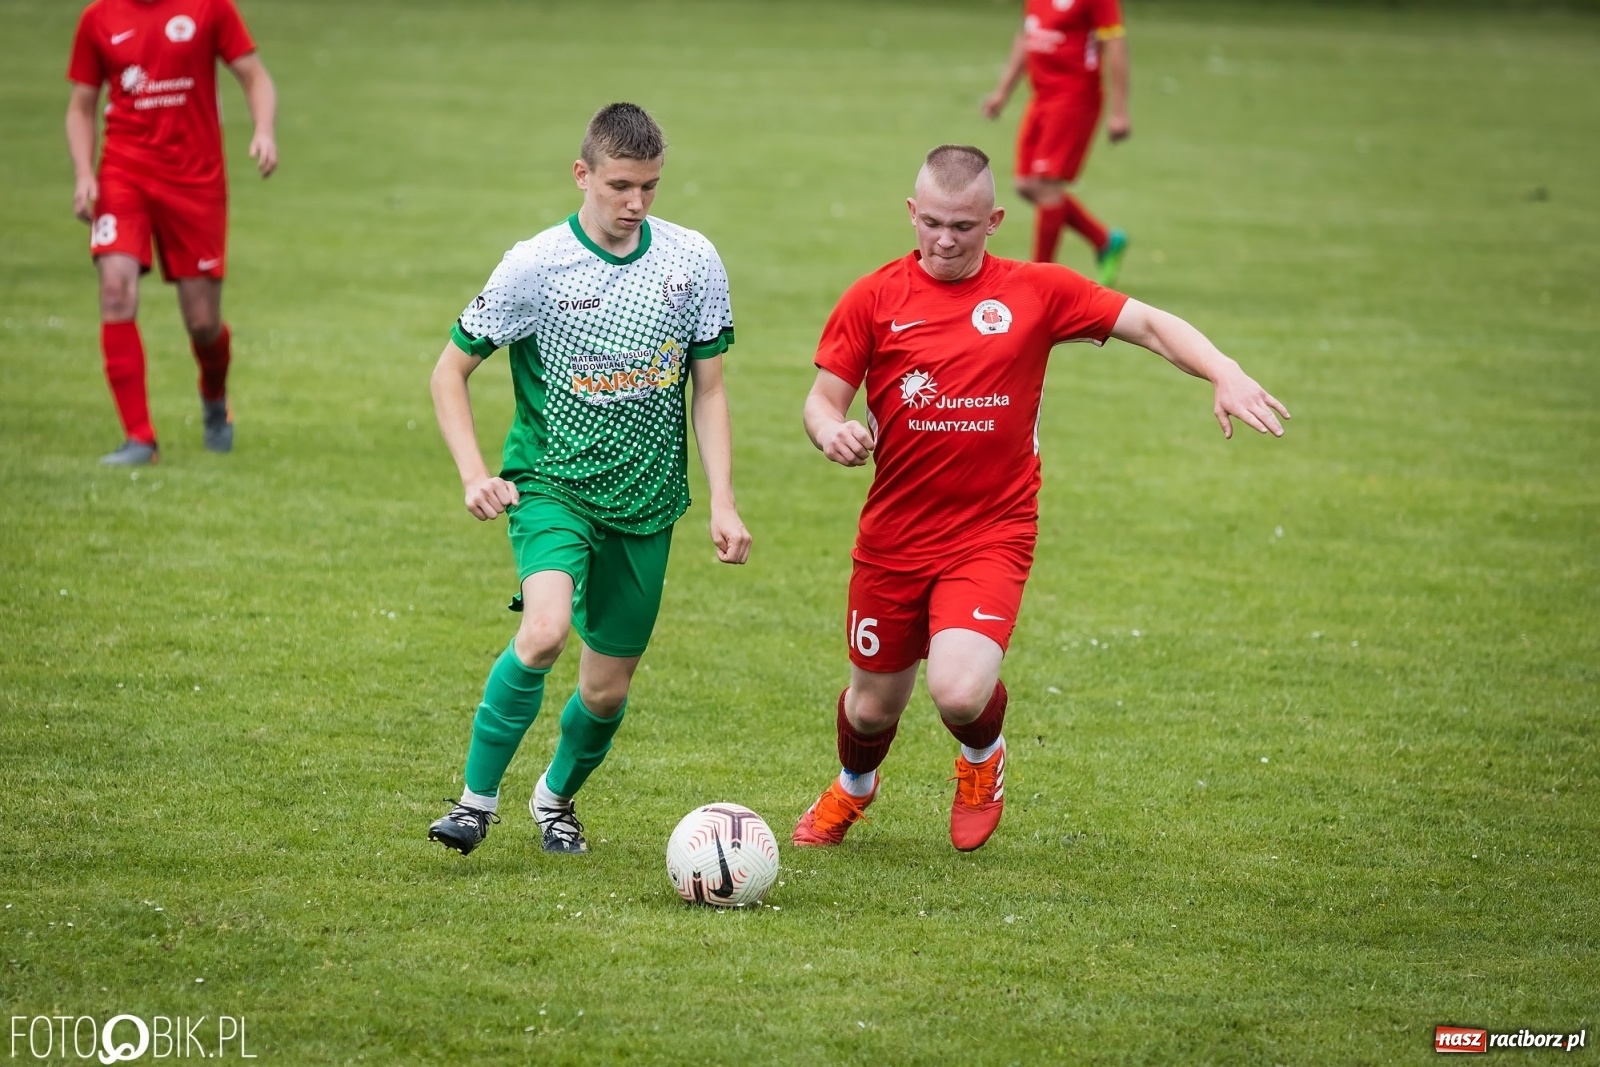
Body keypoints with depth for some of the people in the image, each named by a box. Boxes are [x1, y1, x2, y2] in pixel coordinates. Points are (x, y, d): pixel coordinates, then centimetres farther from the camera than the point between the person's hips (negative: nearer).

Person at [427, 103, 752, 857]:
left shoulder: (693, 261, -1)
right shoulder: (535, 267, -10)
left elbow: (708, 390, 7)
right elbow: (450, 371, -2)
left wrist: (723, 504, -2)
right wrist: (474, 475, -15)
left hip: (646, 498, 3)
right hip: (552, 482, -3)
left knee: (608, 686, 9)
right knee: (544, 630, -29)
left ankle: (556, 797, 40)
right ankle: (478, 798, -13)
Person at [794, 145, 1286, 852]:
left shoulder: (1036, 292, -2)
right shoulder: (873, 300, -1)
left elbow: (1150, 325, 0)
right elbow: (823, 399, 1)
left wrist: (1225, 375, -16)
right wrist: (832, 432, -24)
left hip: (991, 536, -2)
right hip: (893, 538, 2)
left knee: (959, 692, -23)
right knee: (874, 705, 14)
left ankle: (982, 757, 16)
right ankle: (852, 789, 52)